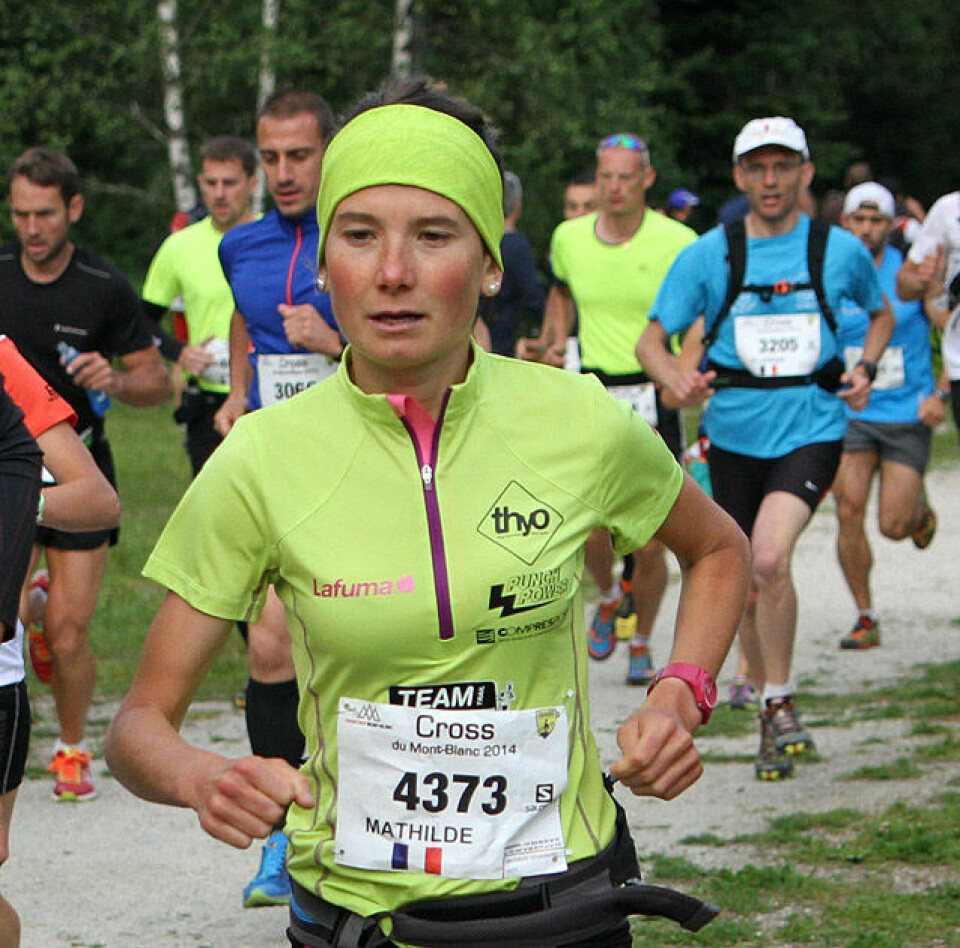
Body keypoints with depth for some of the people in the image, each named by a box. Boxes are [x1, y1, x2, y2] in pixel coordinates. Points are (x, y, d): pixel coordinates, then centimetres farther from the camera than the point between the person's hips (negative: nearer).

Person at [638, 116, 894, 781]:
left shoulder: (841, 250, 1)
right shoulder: (708, 254, -1)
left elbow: (882, 313, 20)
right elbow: (651, 339, 1)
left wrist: (866, 367, 1)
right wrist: (676, 379, -21)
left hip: (812, 430, -2)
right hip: (736, 434, 2)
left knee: (770, 559, -25)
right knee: (745, 586, 9)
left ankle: (781, 702, -9)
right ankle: (774, 718, 30)